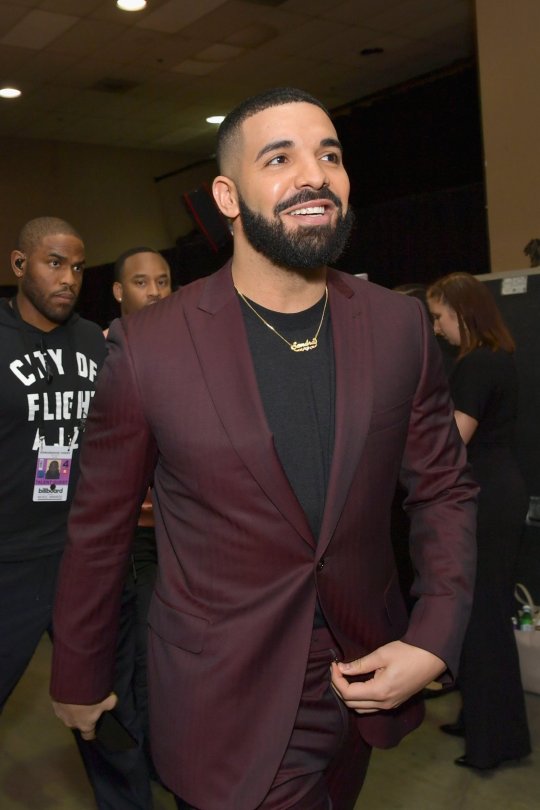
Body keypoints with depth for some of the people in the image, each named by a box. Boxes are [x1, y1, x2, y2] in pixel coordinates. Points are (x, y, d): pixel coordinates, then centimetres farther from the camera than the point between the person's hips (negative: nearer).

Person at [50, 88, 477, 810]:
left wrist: (433, 643, -9)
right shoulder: (148, 345, -16)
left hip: (362, 689, 5)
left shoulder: (401, 326, -7)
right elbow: (101, 527, -5)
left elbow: (445, 488, 3)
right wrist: (79, 680, 6)